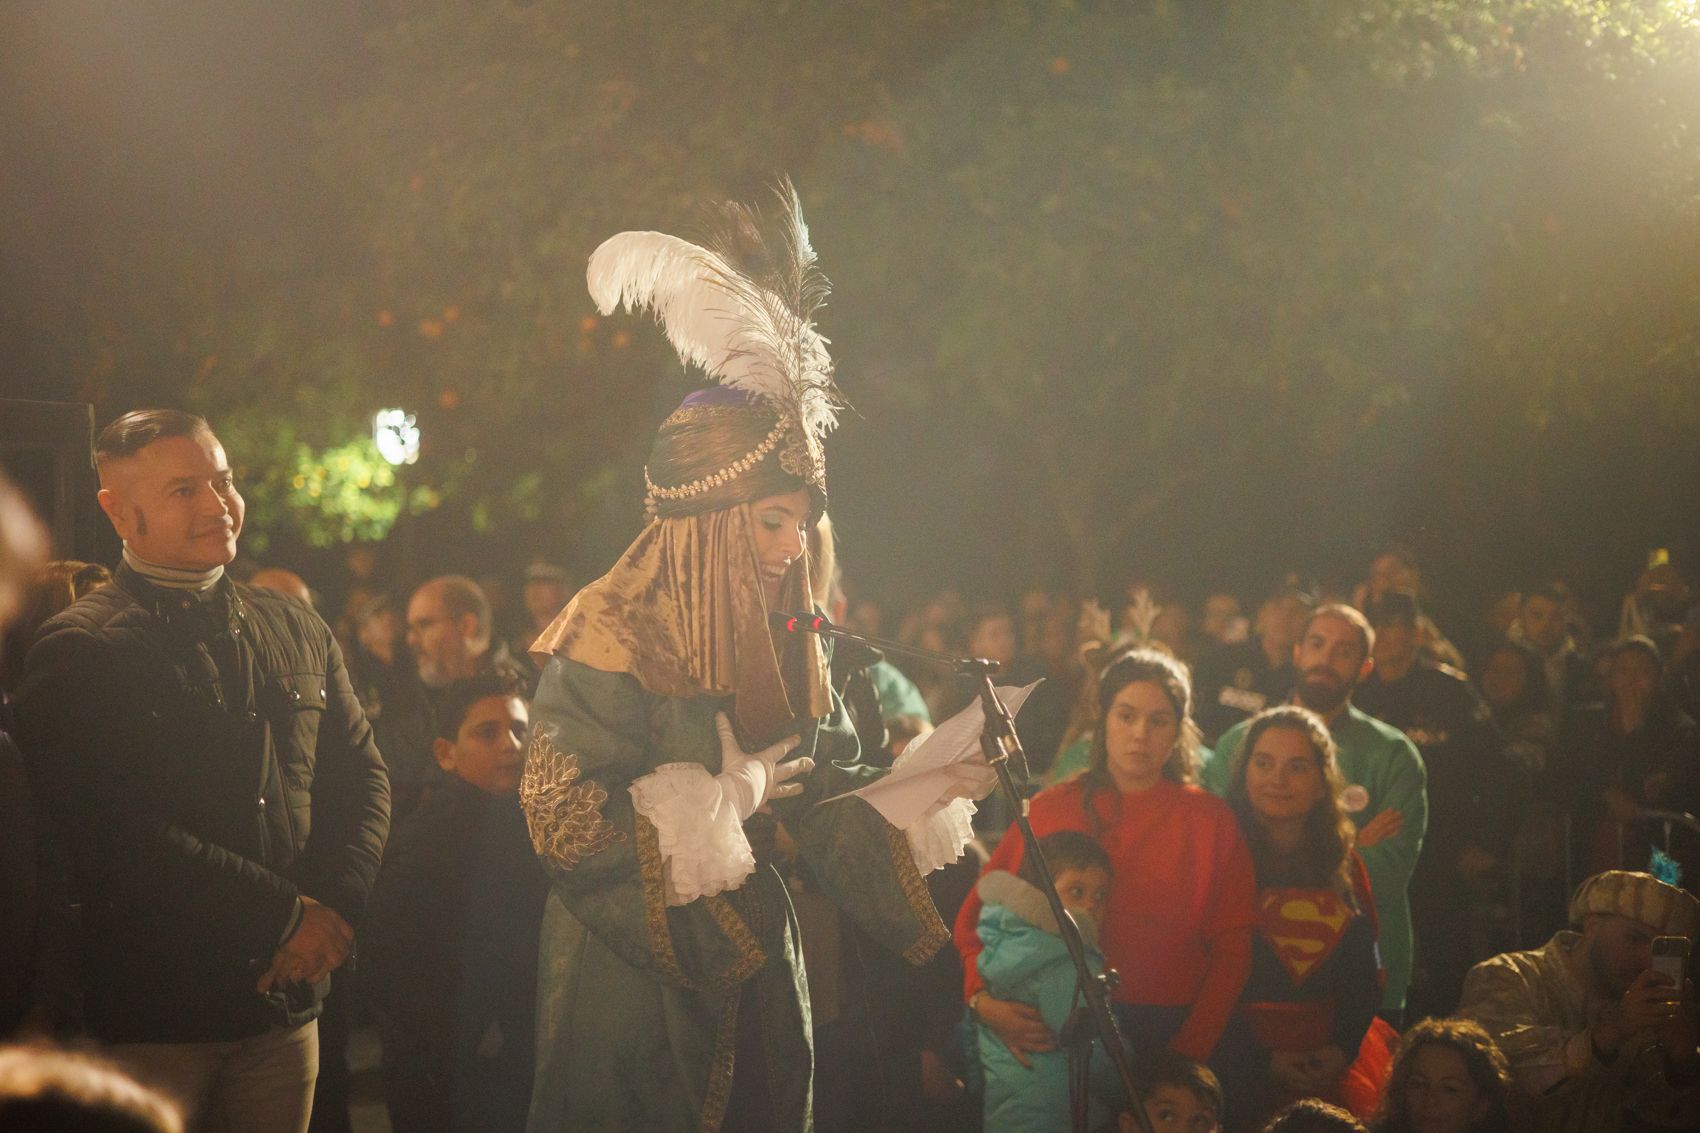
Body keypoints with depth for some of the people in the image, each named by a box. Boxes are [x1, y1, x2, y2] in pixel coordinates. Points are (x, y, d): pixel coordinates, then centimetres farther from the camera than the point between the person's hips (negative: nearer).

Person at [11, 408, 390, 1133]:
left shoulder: (301, 634, 13)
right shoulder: (78, 651, -6)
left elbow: (361, 777, 13)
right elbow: (113, 830, -16)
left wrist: (335, 905, -6)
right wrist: (286, 915, -14)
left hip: (285, 1009, 5)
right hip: (147, 1013, -5)